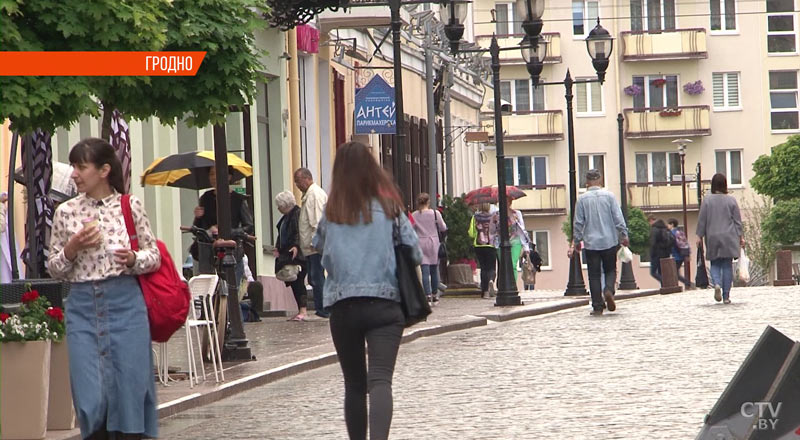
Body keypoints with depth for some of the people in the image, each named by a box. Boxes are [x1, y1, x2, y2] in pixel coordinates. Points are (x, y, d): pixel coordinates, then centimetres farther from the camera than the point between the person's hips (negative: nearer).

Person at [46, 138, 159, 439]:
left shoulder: (130, 206, 1)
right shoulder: (66, 212, 6)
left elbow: (155, 256, 7)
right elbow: (53, 269, 10)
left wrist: (133, 259, -13)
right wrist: (72, 249, -8)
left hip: (125, 304, -1)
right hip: (82, 307, 1)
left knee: (130, 387, -2)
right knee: (90, 395, -4)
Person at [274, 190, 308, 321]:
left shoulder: (297, 214, -11)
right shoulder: (286, 216, 19)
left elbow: (298, 232, -22)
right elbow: (282, 234, 27)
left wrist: (296, 246, -32)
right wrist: (278, 248, 18)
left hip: (296, 255, -10)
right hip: (286, 255, 10)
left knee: (297, 282, -12)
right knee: (294, 283, 7)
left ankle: (302, 311, -13)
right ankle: (301, 311, 9)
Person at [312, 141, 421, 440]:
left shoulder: (331, 214, 6)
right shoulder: (389, 208, 1)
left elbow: (318, 247, 23)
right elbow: (415, 254, 4)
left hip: (342, 306, 2)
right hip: (384, 305, -2)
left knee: (354, 385, 14)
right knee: (380, 379, -15)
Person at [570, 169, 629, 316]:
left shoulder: (582, 199, -2)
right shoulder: (609, 196, -3)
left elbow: (578, 223, 1)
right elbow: (618, 218, -2)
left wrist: (576, 242, 12)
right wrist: (624, 236, 7)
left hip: (591, 243, 0)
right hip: (609, 241, 0)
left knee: (594, 275, 4)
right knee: (610, 270, 14)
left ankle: (597, 306, 0)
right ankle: (609, 290, -15)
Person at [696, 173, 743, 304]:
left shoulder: (707, 200, -4)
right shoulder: (731, 200, -1)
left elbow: (702, 220, -1)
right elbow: (738, 221, 2)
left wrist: (699, 236, 7)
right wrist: (741, 237, 9)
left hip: (712, 238, 0)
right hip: (729, 237, 0)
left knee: (715, 264, 11)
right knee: (727, 265, 4)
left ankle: (717, 284, -18)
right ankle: (726, 295, 2)